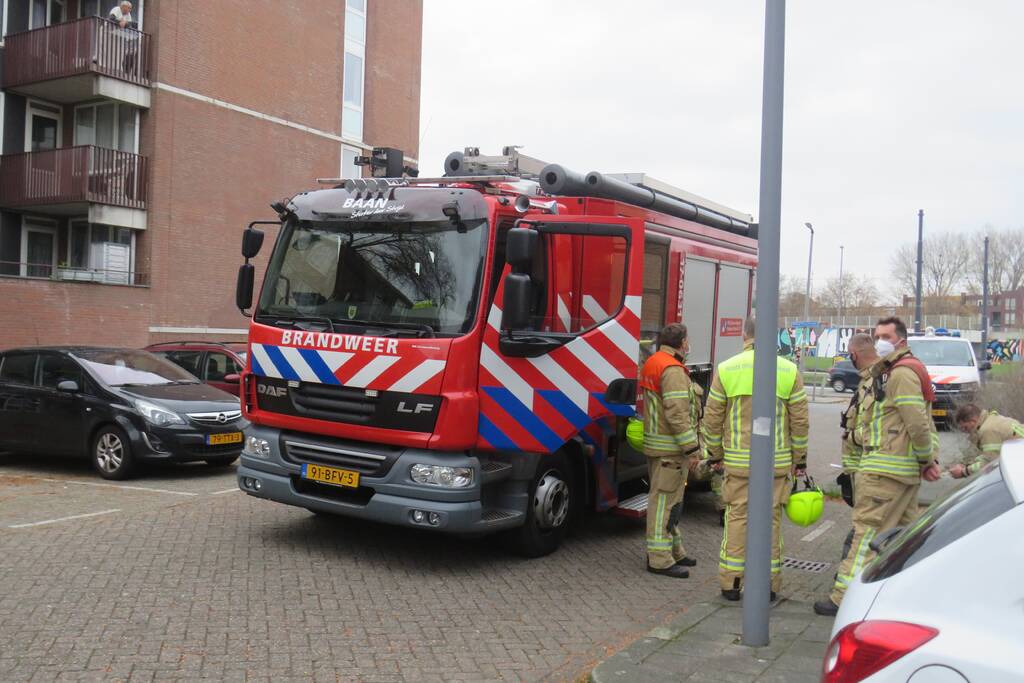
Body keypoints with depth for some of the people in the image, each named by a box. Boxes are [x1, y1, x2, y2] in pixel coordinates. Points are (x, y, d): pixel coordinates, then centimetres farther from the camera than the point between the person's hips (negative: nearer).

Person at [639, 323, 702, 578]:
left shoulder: (653, 363, 15)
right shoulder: (673, 370, -18)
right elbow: (677, 413, -24)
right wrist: (691, 447, -22)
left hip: (656, 444, 11)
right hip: (671, 446, -11)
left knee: (668, 499, 18)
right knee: (664, 500, -7)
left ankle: (674, 551, 29)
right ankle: (660, 559, -3)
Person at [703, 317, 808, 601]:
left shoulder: (726, 369, -1)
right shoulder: (789, 370, 0)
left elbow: (713, 417, 2)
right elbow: (800, 419, 2)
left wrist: (715, 453, 14)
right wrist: (800, 458, 11)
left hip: (738, 460, 0)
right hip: (777, 461, 0)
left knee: (737, 517, 8)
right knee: (771, 519, 9)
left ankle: (731, 583, 12)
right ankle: (768, 585, 15)